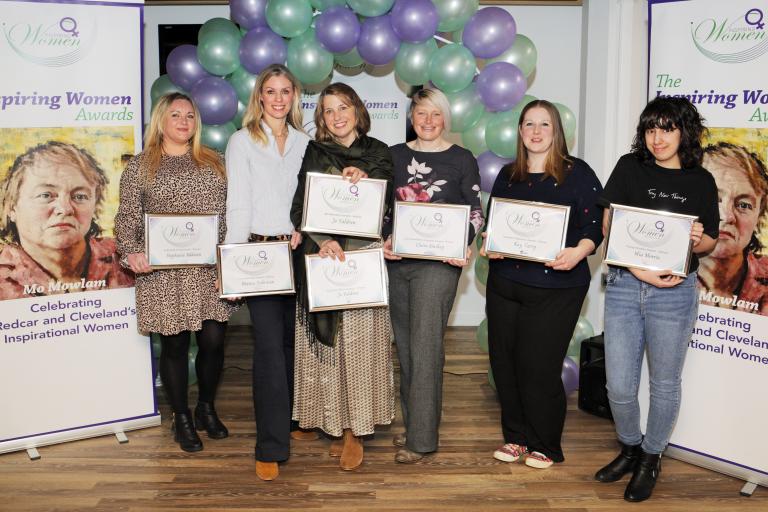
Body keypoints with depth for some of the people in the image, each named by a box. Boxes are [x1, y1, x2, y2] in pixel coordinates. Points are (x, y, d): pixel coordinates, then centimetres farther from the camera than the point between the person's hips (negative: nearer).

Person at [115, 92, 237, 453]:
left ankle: (206, 409, 26)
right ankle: (181, 419, 22)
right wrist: (131, 253, -15)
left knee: (213, 340, 3)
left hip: (211, 270, 3)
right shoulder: (140, 166, 4)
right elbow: (127, 217, 1)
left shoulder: (214, 163, 13)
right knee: (175, 345, 5)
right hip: (165, 274, -2)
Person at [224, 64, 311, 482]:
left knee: (294, 340, 10)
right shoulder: (242, 142, 3)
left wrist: (305, 231, -5)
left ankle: (295, 420, 28)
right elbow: (238, 205, -4)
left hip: (299, 252, 4)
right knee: (269, 346, -7)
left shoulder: (305, 143, 14)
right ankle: (271, 447, -3)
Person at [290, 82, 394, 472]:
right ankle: (335, 424, 13)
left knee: (359, 343, -3)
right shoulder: (314, 154, 11)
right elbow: (299, 208, 2)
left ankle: (354, 431, 5)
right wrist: (322, 240, -15)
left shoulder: (378, 153, 9)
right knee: (325, 342, 2)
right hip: (320, 256, 1)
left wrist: (365, 181, -17)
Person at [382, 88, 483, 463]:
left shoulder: (462, 160, 3)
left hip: (437, 261, -4)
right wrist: (383, 241, -4)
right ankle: (411, 422, 23)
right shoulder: (395, 155, 11)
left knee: (425, 347, -6)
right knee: (404, 345, 10)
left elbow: (475, 212, 4)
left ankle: (421, 437, 2)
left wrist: (463, 245, -13)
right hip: (396, 260, 4)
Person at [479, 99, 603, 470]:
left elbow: (595, 225, -5)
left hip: (556, 287, -5)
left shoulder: (577, 173, -1)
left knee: (539, 366, -3)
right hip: (505, 283, 5)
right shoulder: (508, 175, 13)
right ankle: (515, 436, 25)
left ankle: (545, 445, 17)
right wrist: (489, 246, -4)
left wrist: (578, 252, -23)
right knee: (504, 361, 6)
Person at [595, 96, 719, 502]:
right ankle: (630, 448, 33)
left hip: (674, 292, 0)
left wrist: (698, 239, -14)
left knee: (664, 383, 10)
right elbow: (609, 226, -3)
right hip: (623, 286, 1)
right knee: (619, 386, 5)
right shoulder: (629, 168, 3)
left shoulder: (701, 181, 4)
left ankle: (651, 458, 31)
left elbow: (711, 241, 11)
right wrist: (640, 270, -17)